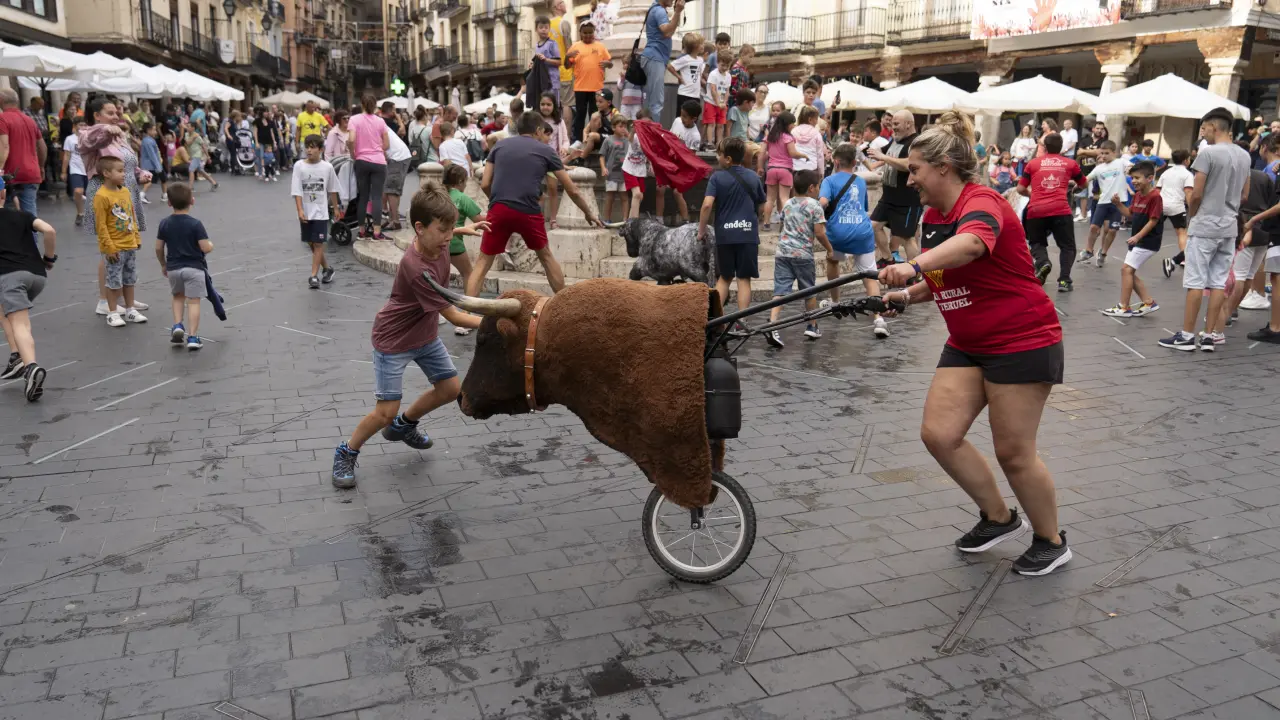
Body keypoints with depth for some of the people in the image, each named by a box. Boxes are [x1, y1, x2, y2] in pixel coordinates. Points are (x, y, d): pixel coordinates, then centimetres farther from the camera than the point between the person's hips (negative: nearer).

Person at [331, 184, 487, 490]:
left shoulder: (437, 246, -12)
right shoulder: (415, 268, -36)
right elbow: (453, 316, -33)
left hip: (425, 334, 9)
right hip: (394, 341, -8)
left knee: (451, 389, 11)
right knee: (386, 412, -8)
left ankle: (404, 425, 36)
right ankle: (346, 453, 17)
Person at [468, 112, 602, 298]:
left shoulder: (500, 145, 16)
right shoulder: (546, 151, 11)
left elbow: (485, 184, 11)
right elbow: (572, 190, 15)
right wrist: (589, 212, 28)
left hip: (499, 210, 1)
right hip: (528, 212, -1)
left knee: (483, 263, 8)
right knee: (545, 256, 22)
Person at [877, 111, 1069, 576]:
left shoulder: (982, 203, -20)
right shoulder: (933, 216, 6)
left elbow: (971, 244, -45)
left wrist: (913, 266, -62)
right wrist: (908, 295, -1)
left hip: (1022, 342, -8)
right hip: (967, 344, 8)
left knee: (1013, 452, -1)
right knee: (939, 433, -2)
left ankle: (1051, 541, 24)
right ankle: (999, 517, 20)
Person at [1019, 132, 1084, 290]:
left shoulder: (1033, 163, 14)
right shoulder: (1070, 163, 15)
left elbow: (1020, 189, 15)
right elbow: (1084, 183, 30)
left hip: (1036, 210, 0)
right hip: (1061, 210, 0)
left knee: (1037, 243, 19)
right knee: (1067, 246, 12)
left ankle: (1042, 263, -11)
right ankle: (1064, 280, -4)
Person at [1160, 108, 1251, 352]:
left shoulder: (1208, 153, -13)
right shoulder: (1245, 156, 11)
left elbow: (1196, 194, -13)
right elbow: (1244, 195, 15)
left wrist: (1191, 216, 3)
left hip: (1204, 226, -7)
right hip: (1229, 228, 7)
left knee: (1196, 282, -3)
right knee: (1218, 282, 8)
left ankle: (1187, 335, 0)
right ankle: (1210, 334, 10)